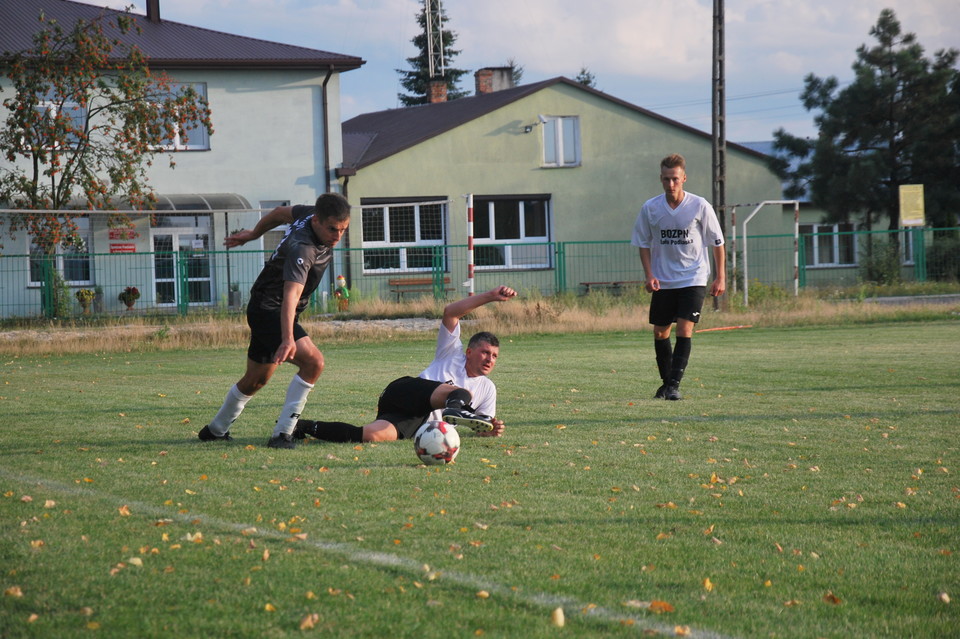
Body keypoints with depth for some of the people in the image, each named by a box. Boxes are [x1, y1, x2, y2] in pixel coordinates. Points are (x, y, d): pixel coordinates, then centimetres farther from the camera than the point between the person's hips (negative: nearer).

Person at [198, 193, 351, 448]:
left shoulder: (309, 214, -6)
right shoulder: (301, 248, -33)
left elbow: (281, 212, 15)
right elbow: (291, 293, -46)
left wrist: (252, 234, 32)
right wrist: (287, 339, -58)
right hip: (268, 310, -10)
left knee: (255, 380, 22)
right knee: (313, 362, -26)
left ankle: (216, 430, 41)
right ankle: (282, 434, -21)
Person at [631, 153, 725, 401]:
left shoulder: (700, 206, -8)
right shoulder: (650, 208, -4)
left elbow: (717, 242, 1)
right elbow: (643, 244, 6)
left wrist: (720, 277, 0)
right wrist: (649, 275, -6)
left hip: (693, 280, -3)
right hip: (663, 282, 3)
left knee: (684, 329, -14)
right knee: (660, 332, 7)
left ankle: (674, 384, -15)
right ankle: (666, 381, 24)